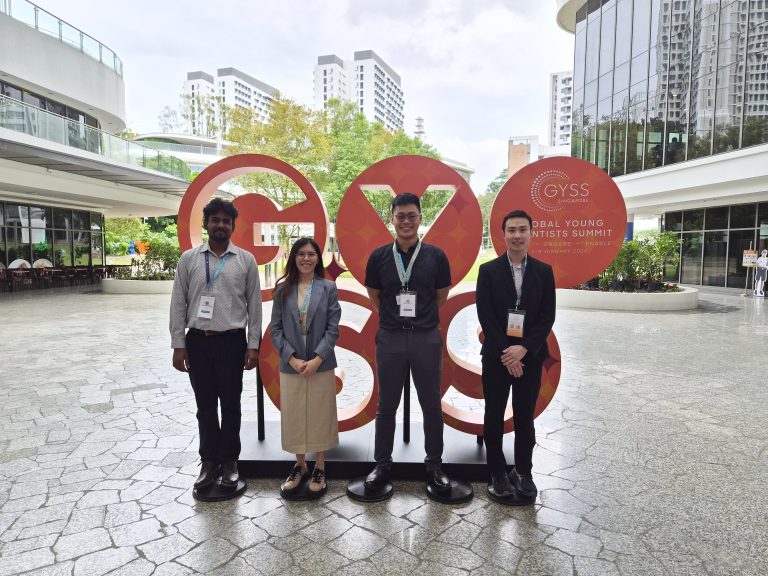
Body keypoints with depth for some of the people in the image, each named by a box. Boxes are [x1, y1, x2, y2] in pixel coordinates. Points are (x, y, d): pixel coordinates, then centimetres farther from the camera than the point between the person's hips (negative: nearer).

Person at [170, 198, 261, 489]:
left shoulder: (246, 260, 1)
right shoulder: (188, 259, 3)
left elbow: (254, 304, 1)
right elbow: (178, 303, 3)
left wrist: (253, 345, -3)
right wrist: (178, 344, -1)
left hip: (232, 342, -1)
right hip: (198, 342, 1)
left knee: (230, 404, 9)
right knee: (205, 405, 11)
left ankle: (230, 462, 25)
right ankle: (209, 461, 27)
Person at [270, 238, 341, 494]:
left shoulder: (328, 288, -1)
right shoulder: (283, 289, 2)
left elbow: (333, 328, -5)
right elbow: (275, 329, 0)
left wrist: (317, 359, -14)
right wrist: (292, 358, -10)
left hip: (321, 365, -1)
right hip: (290, 365, 1)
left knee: (321, 415, 8)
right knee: (294, 415, 11)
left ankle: (319, 468, 25)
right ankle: (300, 465, 30)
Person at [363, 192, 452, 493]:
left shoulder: (435, 256, -2)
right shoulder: (379, 256, 0)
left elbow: (441, 296, 9)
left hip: (426, 338, 0)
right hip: (390, 338, 1)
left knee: (431, 405, 10)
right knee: (387, 405, 11)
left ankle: (434, 464, 28)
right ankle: (382, 464, 27)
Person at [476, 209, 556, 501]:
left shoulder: (544, 271, 3)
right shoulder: (488, 270, -2)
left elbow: (547, 317, -3)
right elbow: (485, 315, -7)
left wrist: (523, 349, -14)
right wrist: (505, 352, -14)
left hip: (530, 357, 1)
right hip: (496, 356, -1)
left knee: (525, 417, 11)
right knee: (494, 417, 8)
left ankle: (523, 472, 28)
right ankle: (498, 473, 24)